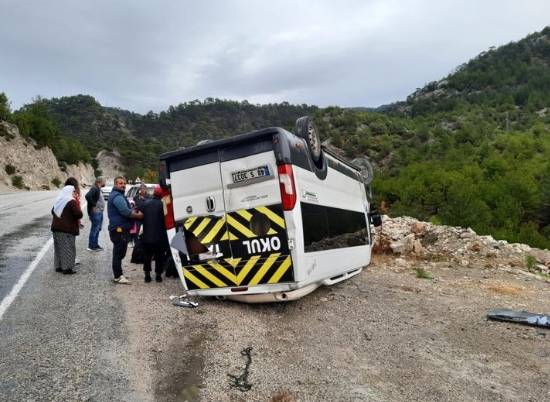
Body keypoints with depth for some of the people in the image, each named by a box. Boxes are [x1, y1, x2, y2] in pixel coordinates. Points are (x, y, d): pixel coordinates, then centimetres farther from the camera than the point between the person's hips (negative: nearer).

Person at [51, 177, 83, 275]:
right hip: (68, 229, -7)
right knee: (68, 248, -1)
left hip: (56, 227, 7)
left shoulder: (58, 199, 9)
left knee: (58, 247, 15)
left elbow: (53, 211, 19)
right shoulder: (72, 202, -14)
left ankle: (58, 266, 21)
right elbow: (79, 214, -18)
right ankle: (67, 268, 1)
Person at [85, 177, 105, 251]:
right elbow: (88, 196, -30)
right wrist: (93, 205, -22)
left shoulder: (98, 189, 16)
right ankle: (91, 246, 3)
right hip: (95, 212, -10)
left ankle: (95, 245, 26)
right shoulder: (94, 188, -15)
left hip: (100, 212, 10)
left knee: (98, 229, 16)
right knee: (94, 229, -5)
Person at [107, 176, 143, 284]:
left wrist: (134, 211, 7)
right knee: (119, 253, -6)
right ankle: (118, 276, -1)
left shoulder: (116, 195, 20)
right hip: (119, 229, -11)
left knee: (118, 253, 18)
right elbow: (126, 212, -23)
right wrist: (138, 215, -10)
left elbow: (124, 210, 23)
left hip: (119, 229, 11)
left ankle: (118, 274, 27)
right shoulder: (117, 196, -15)